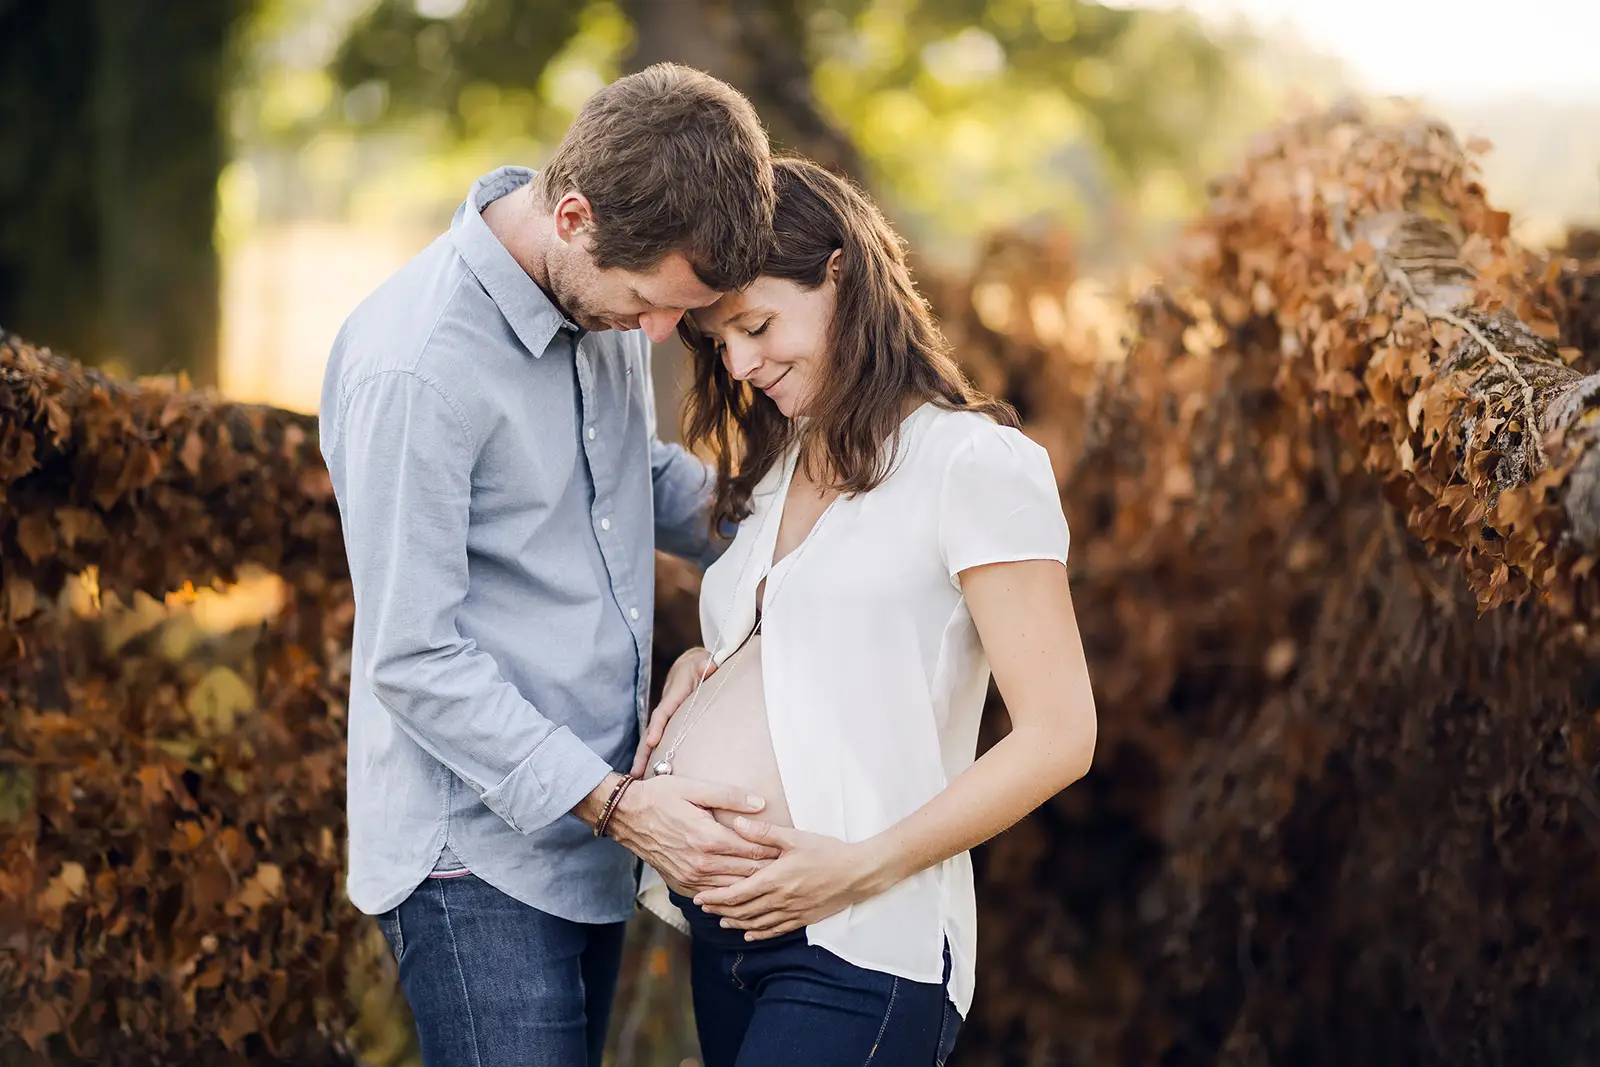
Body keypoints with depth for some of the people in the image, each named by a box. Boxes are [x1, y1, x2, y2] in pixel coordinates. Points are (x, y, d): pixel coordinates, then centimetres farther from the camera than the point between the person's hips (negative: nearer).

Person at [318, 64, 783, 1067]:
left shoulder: (608, 284, 3)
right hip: (478, 853, -8)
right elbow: (412, 660, -20)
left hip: (587, 834, 8)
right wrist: (611, 801, -22)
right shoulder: (414, 367, -21)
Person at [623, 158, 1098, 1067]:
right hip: (728, 925, 8)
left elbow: (1058, 737, -12)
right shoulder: (776, 472, 18)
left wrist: (864, 864, -16)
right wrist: (696, 670, 5)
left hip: (859, 945, -8)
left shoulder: (969, 461, -7)